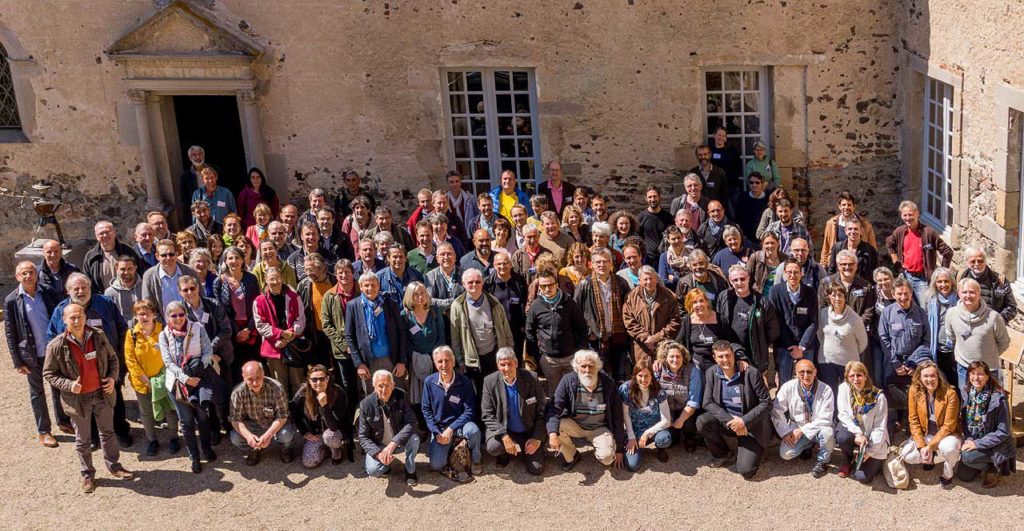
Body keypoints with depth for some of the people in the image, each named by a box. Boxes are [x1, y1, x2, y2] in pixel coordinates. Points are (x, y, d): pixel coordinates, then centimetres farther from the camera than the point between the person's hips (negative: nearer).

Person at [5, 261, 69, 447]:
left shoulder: (49, 294, -4)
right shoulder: (11, 301, -10)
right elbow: (10, 333, -7)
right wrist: (18, 362, -8)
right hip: (32, 354, -2)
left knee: (59, 387, 16)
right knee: (37, 393, 12)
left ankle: (64, 421, 34)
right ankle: (43, 432, 23)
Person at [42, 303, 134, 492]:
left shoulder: (98, 336, -8)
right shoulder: (56, 346, -17)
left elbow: (112, 358, 7)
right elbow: (48, 374, -7)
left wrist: (112, 378, -8)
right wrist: (68, 385, -21)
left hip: (102, 394, 3)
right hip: (78, 398, -3)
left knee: (107, 432, 19)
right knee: (83, 440, 13)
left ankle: (114, 466, 36)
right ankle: (87, 475, 29)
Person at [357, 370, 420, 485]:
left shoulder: (401, 397, -15)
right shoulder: (366, 404, -16)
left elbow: (411, 423, -23)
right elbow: (363, 437, -12)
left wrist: (393, 444, -37)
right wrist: (378, 453, -31)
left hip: (400, 442, 1)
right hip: (378, 446, -1)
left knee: (414, 439, -31)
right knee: (373, 471, -27)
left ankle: (410, 470, -2)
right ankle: (386, 464, 11)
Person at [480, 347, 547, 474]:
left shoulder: (531, 379, -13)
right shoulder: (490, 382, -12)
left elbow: (542, 411, -6)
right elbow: (487, 415, -12)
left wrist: (537, 438, -13)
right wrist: (504, 436, -24)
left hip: (528, 432, 1)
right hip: (502, 429, 0)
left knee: (537, 469, -9)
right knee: (493, 447, -32)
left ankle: (522, 450, 25)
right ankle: (505, 453, 8)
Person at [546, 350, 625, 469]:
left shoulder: (608, 383, -14)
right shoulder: (568, 381, -16)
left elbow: (617, 416, -7)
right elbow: (555, 409, -20)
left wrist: (619, 449, -6)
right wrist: (552, 433, -40)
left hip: (599, 428, -1)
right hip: (575, 425, 1)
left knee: (607, 458, -26)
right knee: (554, 426, -29)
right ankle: (571, 456, 0)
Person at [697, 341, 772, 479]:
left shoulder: (751, 373, -15)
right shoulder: (711, 373, -4)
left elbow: (766, 403, -12)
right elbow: (708, 402, -8)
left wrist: (744, 421, -24)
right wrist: (730, 420, -23)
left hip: (751, 426, -4)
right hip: (726, 421, 4)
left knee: (745, 470, -18)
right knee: (702, 422, -27)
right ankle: (726, 456, 0)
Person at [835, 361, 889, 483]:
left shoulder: (878, 396, -14)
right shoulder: (843, 389, -10)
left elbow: (880, 427, -12)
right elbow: (844, 415, -14)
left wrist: (870, 451, -18)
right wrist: (857, 433, -30)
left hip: (873, 441, -2)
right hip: (852, 431, 2)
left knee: (863, 477, -16)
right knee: (843, 437, -35)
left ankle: (875, 461, 21)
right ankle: (847, 461, 0)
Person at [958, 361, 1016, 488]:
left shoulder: (999, 398, -24)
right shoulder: (967, 393, -6)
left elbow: (1003, 432, -21)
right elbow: (965, 420, 5)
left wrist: (978, 444, -24)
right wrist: (968, 439, -13)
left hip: (996, 445, -6)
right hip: (974, 441, 6)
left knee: (967, 456, -28)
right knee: (963, 476, 1)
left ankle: (993, 468, 1)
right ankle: (987, 463, 27)